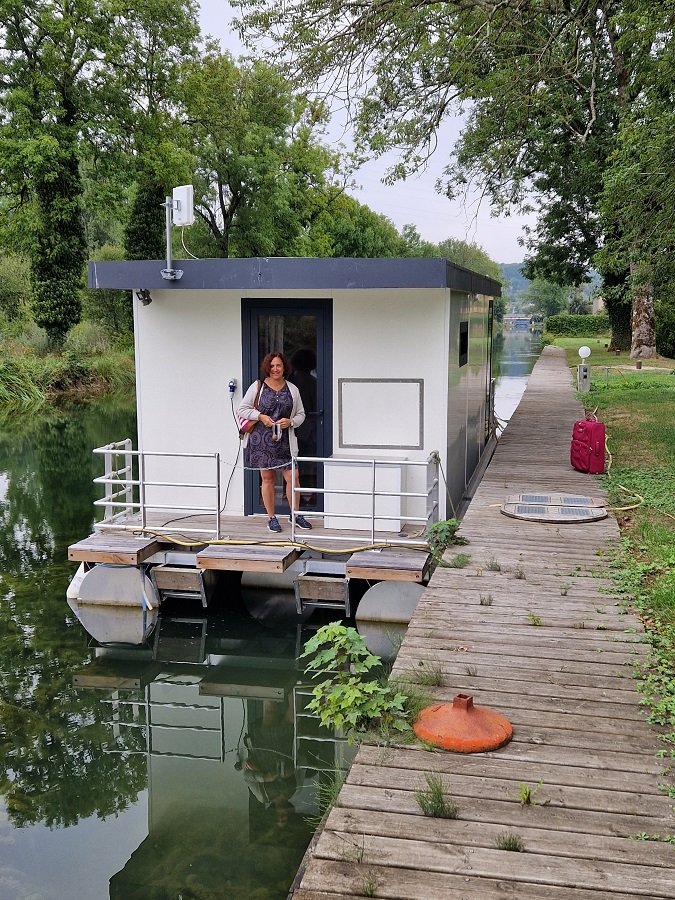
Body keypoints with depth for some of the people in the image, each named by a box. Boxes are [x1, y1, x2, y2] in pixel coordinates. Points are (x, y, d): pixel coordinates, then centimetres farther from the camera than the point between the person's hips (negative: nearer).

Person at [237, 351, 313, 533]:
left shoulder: (292, 389, 8)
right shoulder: (257, 387, 2)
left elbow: (301, 414, 14)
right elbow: (242, 409, 3)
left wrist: (291, 421, -7)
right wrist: (260, 416, -11)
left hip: (284, 441, 2)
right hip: (261, 440, -1)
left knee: (292, 476, -4)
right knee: (267, 477, 5)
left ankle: (295, 515, 15)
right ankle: (271, 517, 16)